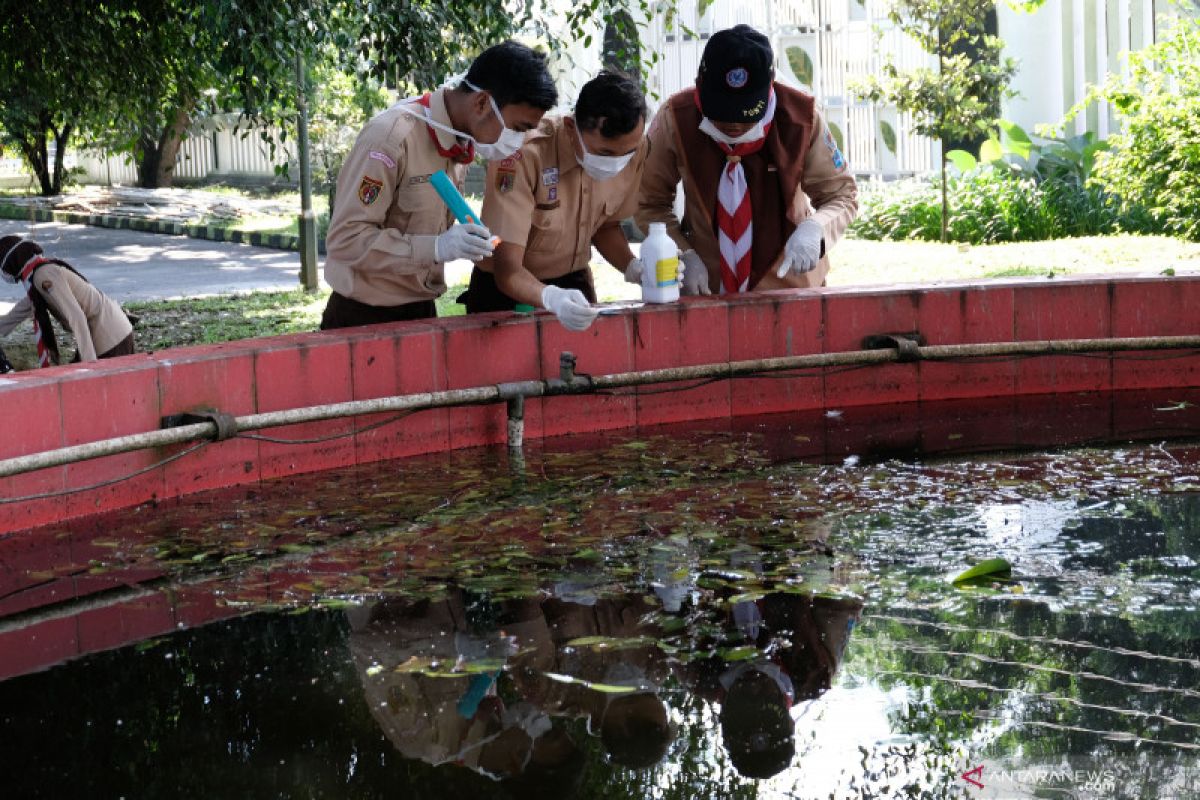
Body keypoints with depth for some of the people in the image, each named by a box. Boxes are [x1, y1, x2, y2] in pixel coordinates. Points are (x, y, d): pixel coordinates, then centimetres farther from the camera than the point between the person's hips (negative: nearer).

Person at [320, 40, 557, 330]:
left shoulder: (462, 141, 3)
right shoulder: (392, 137, -21)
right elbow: (345, 239, -22)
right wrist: (436, 248, -30)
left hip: (422, 313, 7)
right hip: (364, 318, -7)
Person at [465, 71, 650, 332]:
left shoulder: (634, 148, -14)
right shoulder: (524, 156, -31)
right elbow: (507, 270, -31)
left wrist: (633, 267, -13)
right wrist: (552, 298, -49)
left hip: (574, 283, 4)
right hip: (507, 290, -4)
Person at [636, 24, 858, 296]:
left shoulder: (800, 117, -18)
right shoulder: (675, 119, -18)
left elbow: (842, 195, -8)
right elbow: (650, 203, -7)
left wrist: (814, 229, -29)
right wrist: (683, 256, -22)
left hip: (788, 281, 0)